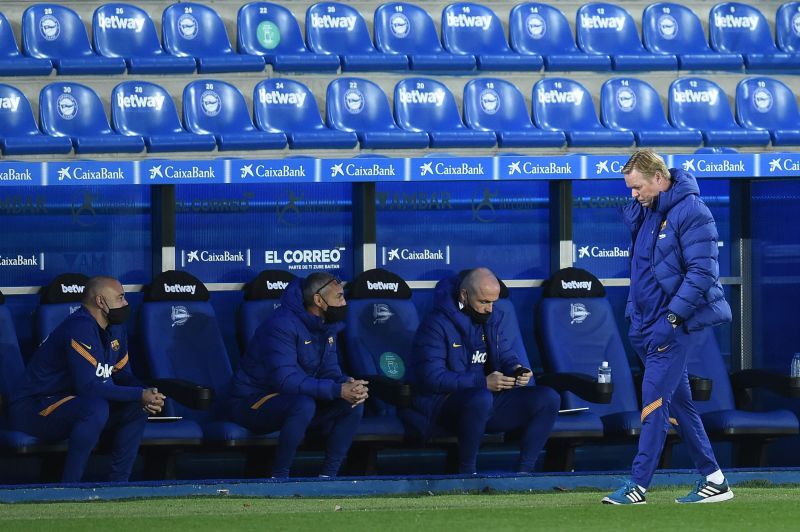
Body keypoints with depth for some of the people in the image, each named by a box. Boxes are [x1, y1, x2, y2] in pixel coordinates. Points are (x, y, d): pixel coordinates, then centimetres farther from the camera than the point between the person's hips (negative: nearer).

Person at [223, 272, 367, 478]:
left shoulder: (326, 327, 4)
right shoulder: (282, 325, -24)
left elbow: (330, 372, 5)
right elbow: (285, 379, -33)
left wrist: (347, 385, -21)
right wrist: (337, 390, -38)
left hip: (293, 402, 8)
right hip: (252, 404, -8)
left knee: (354, 404, -10)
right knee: (304, 405, -38)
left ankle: (328, 475, -6)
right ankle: (279, 477, -26)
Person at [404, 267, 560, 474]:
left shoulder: (493, 318, 11)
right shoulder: (437, 324, -11)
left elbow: (507, 356, 17)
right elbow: (432, 378, -19)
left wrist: (517, 369, -10)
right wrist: (482, 382, -26)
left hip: (490, 398, 7)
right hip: (446, 403, -7)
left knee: (549, 399, -12)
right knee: (481, 398, -42)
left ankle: (524, 471, -13)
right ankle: (467, 472, -25)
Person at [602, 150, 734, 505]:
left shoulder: (691, 212, -15)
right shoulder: (643, 213, 12)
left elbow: (702, 273, -19)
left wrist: (671, 318, -22)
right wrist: (635, 318, 14)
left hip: (676, 323, -9)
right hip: (650, 325, 9)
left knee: (655, 398, -12)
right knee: (679, 402, 10)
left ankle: (638, 485, -13)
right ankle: (713, 479, 15)